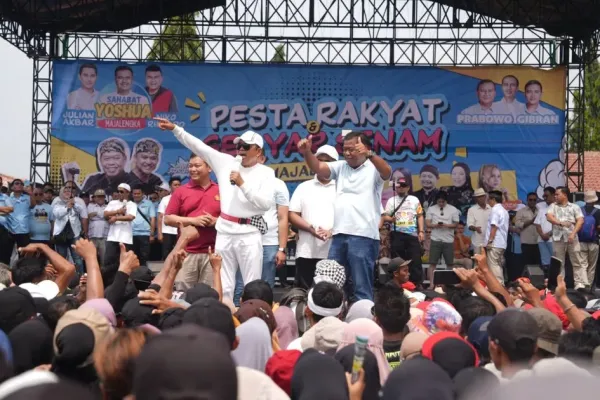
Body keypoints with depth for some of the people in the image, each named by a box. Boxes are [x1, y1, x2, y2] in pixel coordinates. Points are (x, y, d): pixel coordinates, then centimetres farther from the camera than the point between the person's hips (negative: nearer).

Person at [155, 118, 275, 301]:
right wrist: (175, 128, 3)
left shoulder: (266, 173, -1)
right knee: (223, 286, 8)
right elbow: (199, 146, 8)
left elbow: (266, 203, -12)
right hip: (224, 231, 4)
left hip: (249, 234, -4)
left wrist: (242, 184, -14)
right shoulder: (226, 162, 8)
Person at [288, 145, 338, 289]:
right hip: (306, 251, 2)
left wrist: (332, 231, -15)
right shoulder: (303, 187, 13)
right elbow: (292, 215, 7)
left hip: (334, 252, -1)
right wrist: (311, 229, -9)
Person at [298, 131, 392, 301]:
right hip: (339, 235, 6)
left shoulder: (374, 169, 0)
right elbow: (318, 168, 2)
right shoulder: (340, 167, 14)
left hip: (364, 236, -6)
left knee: (361, 287, -2)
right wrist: (307, 152, -19)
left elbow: (387, 171, -21)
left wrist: (369, 154, -40)